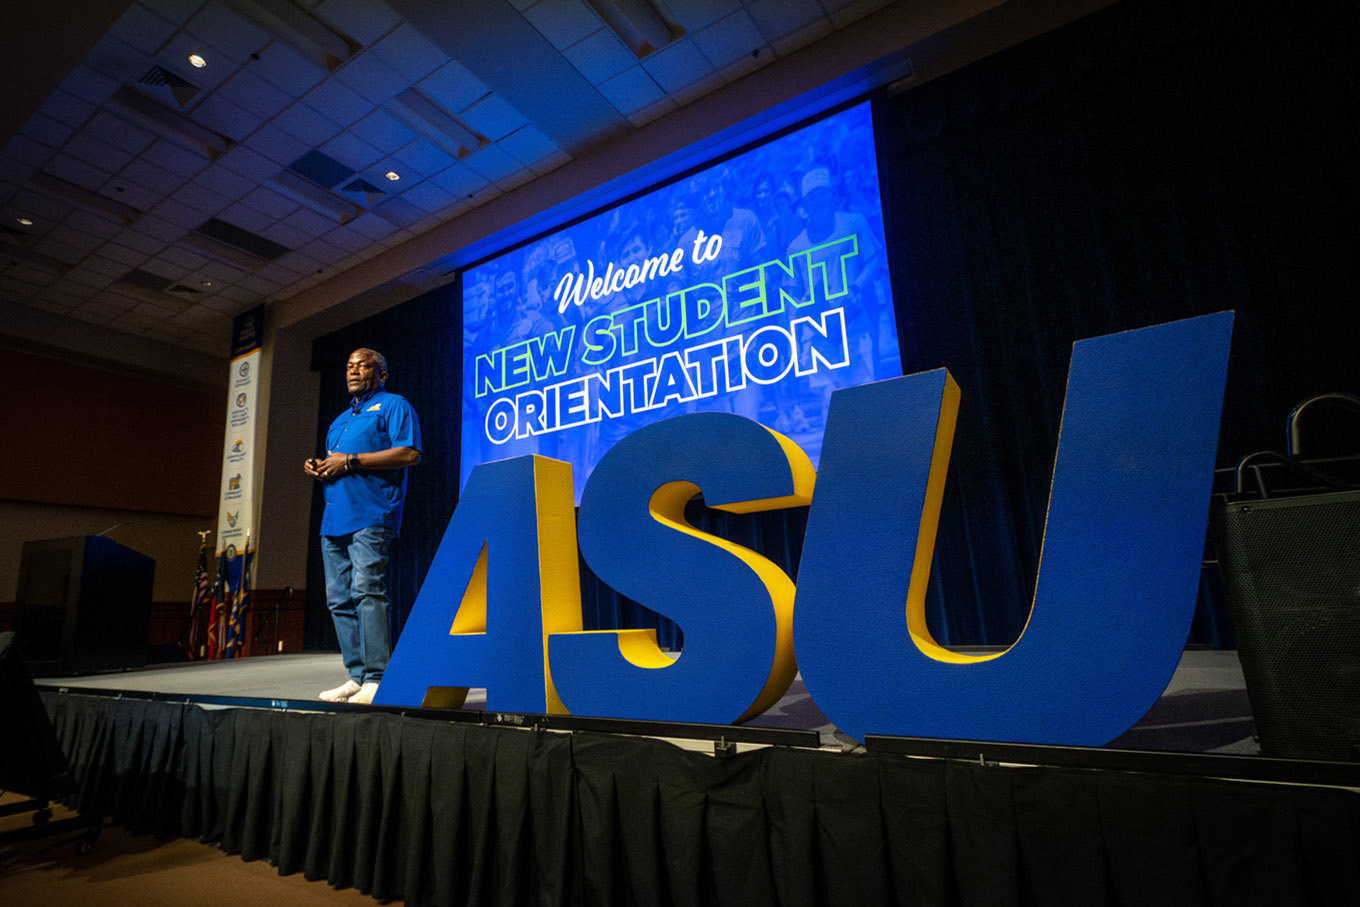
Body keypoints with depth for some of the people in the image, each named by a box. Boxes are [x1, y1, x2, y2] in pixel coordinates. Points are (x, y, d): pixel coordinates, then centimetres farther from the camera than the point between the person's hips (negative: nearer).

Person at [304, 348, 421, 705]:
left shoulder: (393, 405, 4)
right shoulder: (339, 420, 29)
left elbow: (410, 453, -12)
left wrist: (350, 461, -13)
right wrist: (317, 468, 10)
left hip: (371, 517, -9)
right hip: (334, 519, 9)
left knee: (367, 591, -15)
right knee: (339, 600, 6)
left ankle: (376, 679, -12)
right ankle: (357, 676, 12)